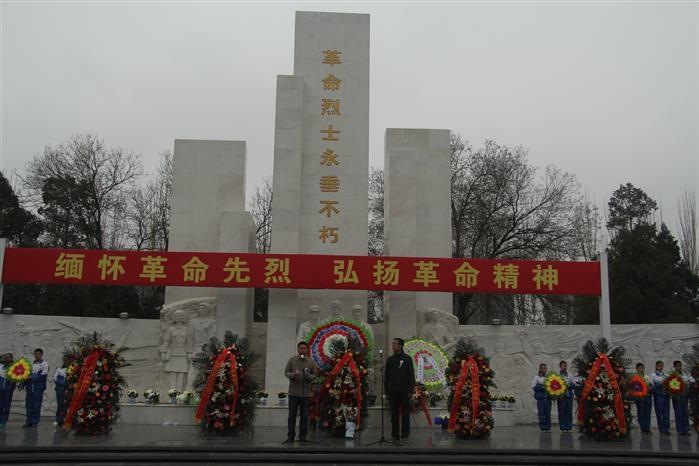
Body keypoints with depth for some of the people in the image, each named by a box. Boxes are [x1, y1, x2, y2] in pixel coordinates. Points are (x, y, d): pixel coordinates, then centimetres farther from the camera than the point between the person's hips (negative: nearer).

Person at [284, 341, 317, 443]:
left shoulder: (311, 362, 4)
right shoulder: (292, 360, 4)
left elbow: (315, 375, 5)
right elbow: (286, 372, 5)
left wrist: (309, 376, -16)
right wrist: (292, 375, -17)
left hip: (306, 393, 0)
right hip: (293, 392, 0)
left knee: (304, 416, 4)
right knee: (292, 415, 2)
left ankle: (303, 436, 13)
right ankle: (290, 436, 10)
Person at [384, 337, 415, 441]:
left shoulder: (407, 359, -1)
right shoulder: (390, 359, 8)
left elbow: (411, 375, -2)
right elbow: (386, 376, 11)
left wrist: (411, 389, -8)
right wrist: (386, 390, 6)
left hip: (404, 392, -3)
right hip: (392, 392, 3)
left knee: (405, 413, 2)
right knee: (394, 414, 7)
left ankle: (405, 435, 10)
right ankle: (395, 435, 14)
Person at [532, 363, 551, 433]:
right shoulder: (537, 377, 2)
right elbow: (533, 386, -3)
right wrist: (542, 387, -15)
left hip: (548, 397, 2)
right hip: (540, 397, -2)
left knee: (548, 413, 1)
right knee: (541, 413, -4)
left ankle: (548, 427, 9)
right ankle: (543, 428, 3)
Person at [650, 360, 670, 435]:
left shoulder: (666, 375, 16)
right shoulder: (653, 375, 5)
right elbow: (651, 385, -4)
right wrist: (660, 383, -16)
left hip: (666, 394, 4)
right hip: (658, 395, -3)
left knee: (666, 412, -1)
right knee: (659, 412, -2)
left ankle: (666, 429, 2)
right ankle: (661, 429, 4)